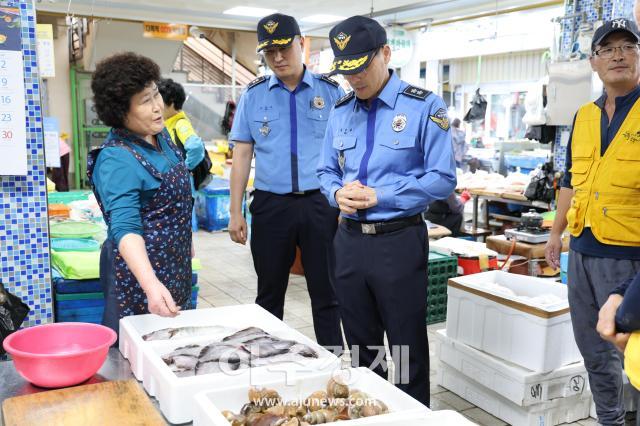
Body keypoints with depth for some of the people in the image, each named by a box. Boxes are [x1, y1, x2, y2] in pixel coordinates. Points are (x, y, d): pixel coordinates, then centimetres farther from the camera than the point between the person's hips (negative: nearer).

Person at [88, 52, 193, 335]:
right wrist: (151, 284, -47)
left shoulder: (161, 135, 3)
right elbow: (125, 227, -33)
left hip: (175, 267, 8)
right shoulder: (116, 160, -23)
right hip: (140, 271, -8)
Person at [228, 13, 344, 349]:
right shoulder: (253, 95, 6)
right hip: (271, 204, 1)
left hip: (320, 204, -1)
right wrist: (235, 212, 2)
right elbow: (241, 155, 6)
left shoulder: (330, 91, 3)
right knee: (269, 293, 12)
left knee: (326, 293, 6)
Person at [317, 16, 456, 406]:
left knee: (408, 349, 8)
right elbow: (327, 171, 14)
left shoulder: (424, 107, -8)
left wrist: (380, 196, -19)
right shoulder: (340, 112, 9)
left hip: (399, 241, -5)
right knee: (360, 347, 18)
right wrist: (338, 193, -10)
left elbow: (443, 179, -12)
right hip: (350, 239, 5)